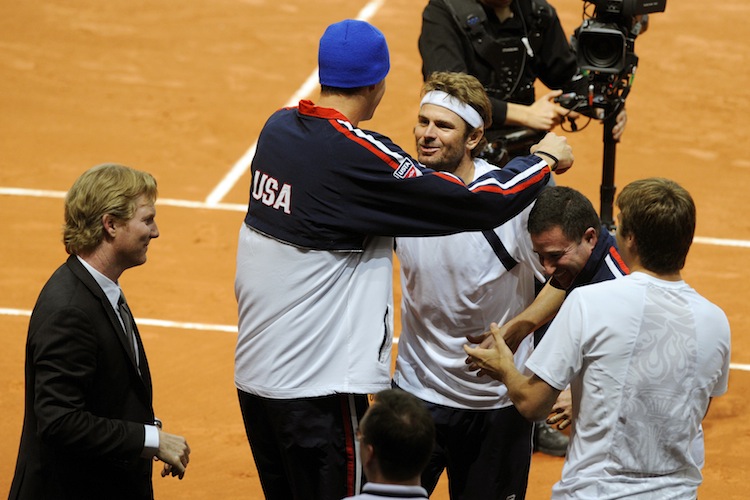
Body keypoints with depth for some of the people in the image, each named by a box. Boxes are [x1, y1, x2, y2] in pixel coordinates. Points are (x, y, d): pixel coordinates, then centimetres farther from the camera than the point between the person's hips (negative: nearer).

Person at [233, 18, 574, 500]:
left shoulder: (277, 127, 2)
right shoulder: (357, 153, -19)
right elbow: (477, 206, -17)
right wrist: (545, 159, -1)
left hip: (254, 370, 8)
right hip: (316, 384, -8)